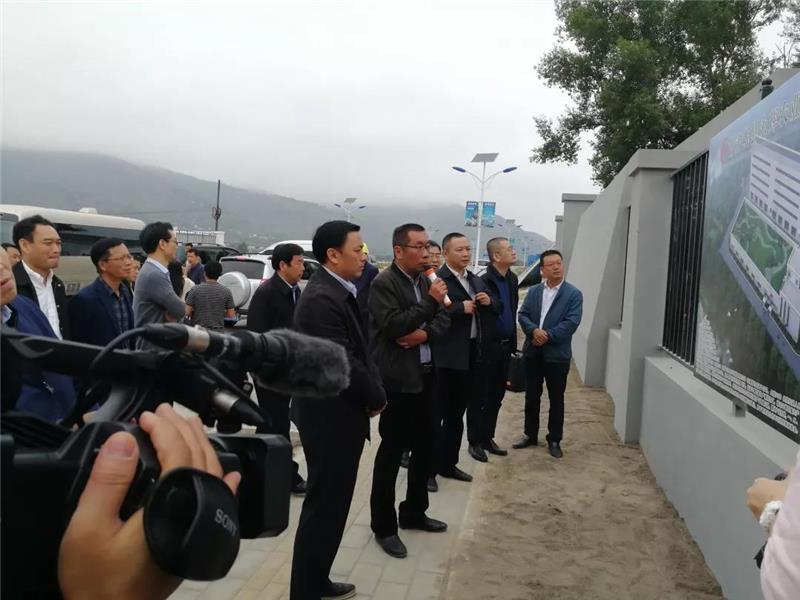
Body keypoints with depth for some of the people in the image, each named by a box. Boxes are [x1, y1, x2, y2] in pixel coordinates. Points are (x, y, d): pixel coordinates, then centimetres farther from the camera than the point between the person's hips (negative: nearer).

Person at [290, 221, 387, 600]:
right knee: (323, 507, 2)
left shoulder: (338, 292, 9)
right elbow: (343, 364, -24)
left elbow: (358, 352, 12)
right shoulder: (321, 299, -22)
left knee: (332, 504, 19)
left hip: (340, 414, 10)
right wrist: (377, 398, -10)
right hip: (330, 417, -10)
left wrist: (373, 390, -2)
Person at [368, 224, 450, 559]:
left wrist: (425, 333, -11)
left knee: (425, 447, 17)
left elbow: (443, 321, 9)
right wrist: (430, 302, -21)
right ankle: (384, 526, 15)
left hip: (425, 376, 8)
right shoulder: (384, 283, -13)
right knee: (391, 453, 2)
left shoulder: (425, 281, 10)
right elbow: (392, 326, -23)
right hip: (397, 380, -8)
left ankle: (414, 513, 33)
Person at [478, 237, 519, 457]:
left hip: (504, 346, 7)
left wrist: (512, 342, 13)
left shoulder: (512, 279, 9)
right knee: (482, 395, 4)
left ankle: (487, 438, 26)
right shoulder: (484, 281, -16)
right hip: (487, 347, -7)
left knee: (497, 395, 14)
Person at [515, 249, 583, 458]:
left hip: (557, 355, -3)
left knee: (556, 400, 7)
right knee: (531, 397, 12)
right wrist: (534, 330, -19)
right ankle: (530, 435, 27)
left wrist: (548, 336, -19)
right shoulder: (534, 291, 8)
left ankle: (554, 440, 19)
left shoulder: (574, 294, -4)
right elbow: (523, 314, 0)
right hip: (533, 353, 3)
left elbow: (571, 322, -14)